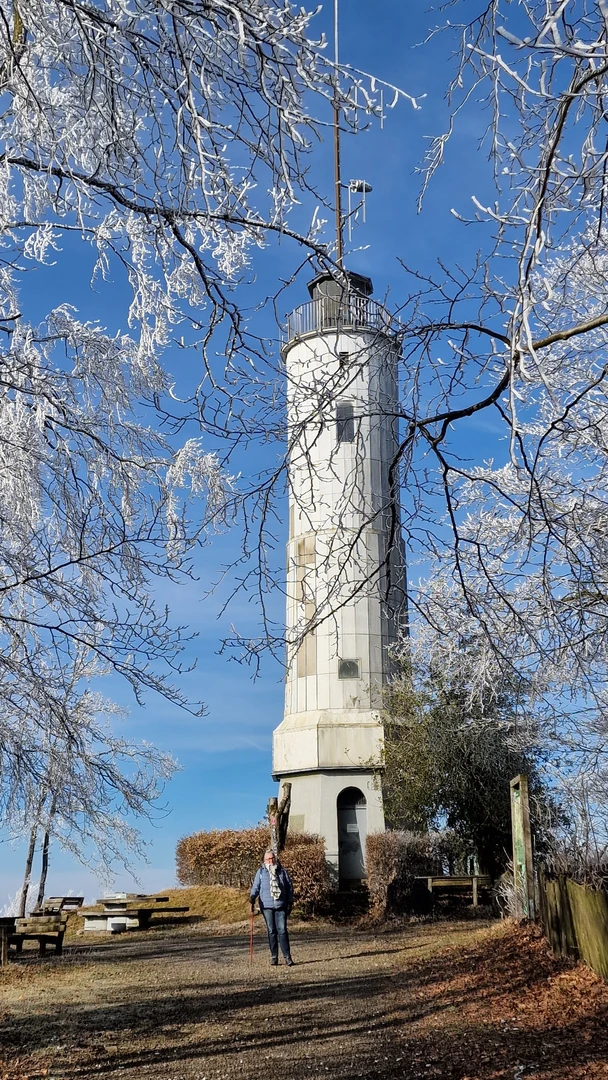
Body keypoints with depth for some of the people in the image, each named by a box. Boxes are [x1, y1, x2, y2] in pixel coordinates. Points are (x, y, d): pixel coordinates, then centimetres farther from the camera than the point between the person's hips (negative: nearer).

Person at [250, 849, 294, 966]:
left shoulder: (282, 871, 8)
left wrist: (290, 902, 10)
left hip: (281, 905, 0)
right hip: (267, 906, 0)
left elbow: (289, 887, 13)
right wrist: (253, 896, -16)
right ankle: (274, 957, 11)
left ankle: (287, 957, -3)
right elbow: (256, 886, 2)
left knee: (282, 930, -6)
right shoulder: (261, 872, 7)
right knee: (271, 931, 4)